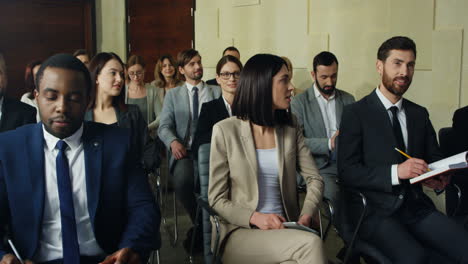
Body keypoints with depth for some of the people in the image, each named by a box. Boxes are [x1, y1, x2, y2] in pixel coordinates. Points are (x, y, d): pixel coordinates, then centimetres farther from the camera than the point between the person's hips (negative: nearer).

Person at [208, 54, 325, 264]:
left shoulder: (291, 128, 8)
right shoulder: (225, 130, -4)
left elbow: (315, 179, 6)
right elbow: (216, 199, -3)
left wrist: (306, 215, -13)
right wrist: (255, 217, -19)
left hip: (284, 230, 4)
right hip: (241, 233, -3)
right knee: (311, 243, -29)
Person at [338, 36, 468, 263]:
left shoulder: (420, 114, 15)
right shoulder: (355, 113, -2)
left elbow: (434, 158, 18)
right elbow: (346, 172, -9)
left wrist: (440, 178, -6)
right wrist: (395, 172, -21)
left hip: (416, 206, 5)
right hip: (374, 210, -4)